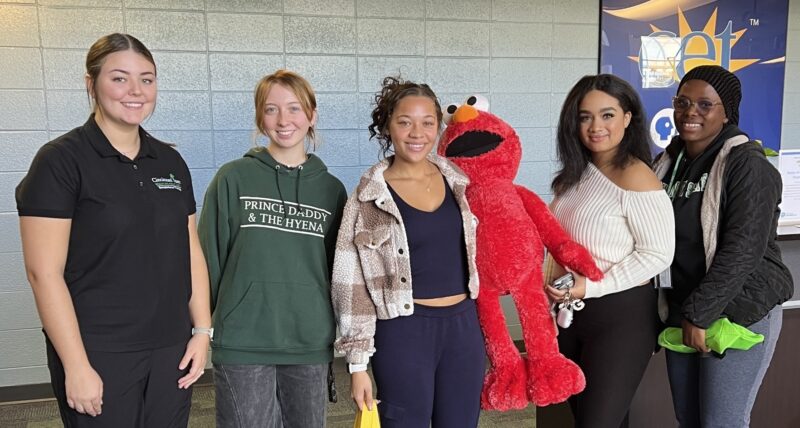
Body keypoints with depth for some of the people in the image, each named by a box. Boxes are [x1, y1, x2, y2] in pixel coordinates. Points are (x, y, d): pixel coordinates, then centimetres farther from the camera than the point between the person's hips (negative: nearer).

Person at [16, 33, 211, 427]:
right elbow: (44, 272, -12)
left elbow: (191, 251, 9)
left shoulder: (171, 162, 7)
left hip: (171, 351, 5)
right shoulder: (60, 160, -8)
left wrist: (202, 331, 3)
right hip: (100, 357, -4)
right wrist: (76, 366, -14)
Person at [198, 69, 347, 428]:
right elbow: (209, 257, 0)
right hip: (242, 345, -2)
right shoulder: (233, 178, -2)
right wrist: (201, 325, -1)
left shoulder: (331, 189, 5)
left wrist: (338, 335, 11)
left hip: (312, 347, 3)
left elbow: (337, 267, 10)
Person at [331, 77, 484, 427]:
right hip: (404, 332, -4)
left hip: (463, 326, 4)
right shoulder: (369, 198, -8)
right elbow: (353, 287, -7)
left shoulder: (458, 182, 4)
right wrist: (358, 362, -7)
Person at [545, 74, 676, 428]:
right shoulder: (577, 173, 6)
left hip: (622, 316, -7)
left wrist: (591, 287, -21)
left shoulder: (635, 178, -18)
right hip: (570, 311, 8)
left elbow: (658, 254, -19)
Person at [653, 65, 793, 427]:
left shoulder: (746, 164, -12)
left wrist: (700, 314, -18)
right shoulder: (670, 162, 7)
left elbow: (742, 250, -19)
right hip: (681, 310, 6)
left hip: (738, 312, -6)